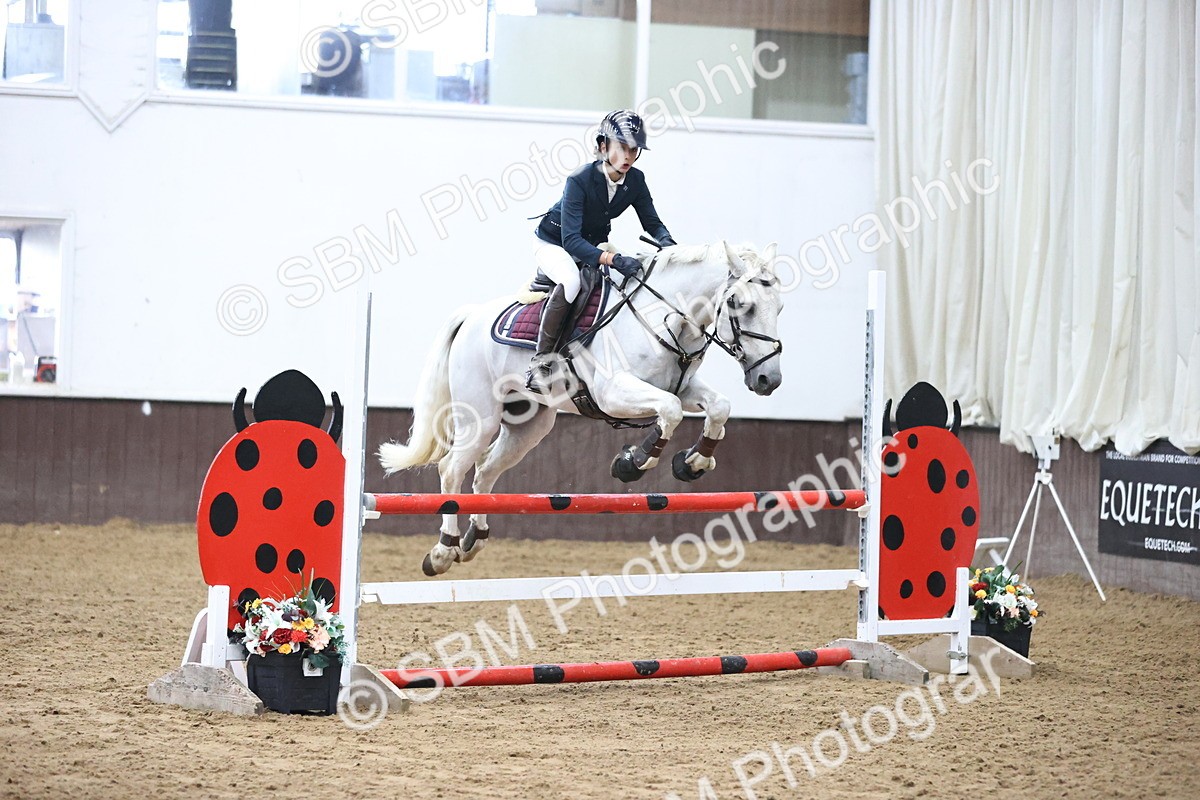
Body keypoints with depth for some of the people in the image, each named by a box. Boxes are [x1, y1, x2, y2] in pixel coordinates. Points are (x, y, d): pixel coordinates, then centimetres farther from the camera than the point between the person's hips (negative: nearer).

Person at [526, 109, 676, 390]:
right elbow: (571, 240, -38)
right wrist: (612, 259, -51)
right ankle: (541, 361, -30)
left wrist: (666, 241, -28)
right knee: (571, 280, -38)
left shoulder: (635, 180, -13)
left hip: (593, 245, 7)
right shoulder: (580, 180, -31)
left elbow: (652, 222, -3)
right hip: (553, 243, -7)